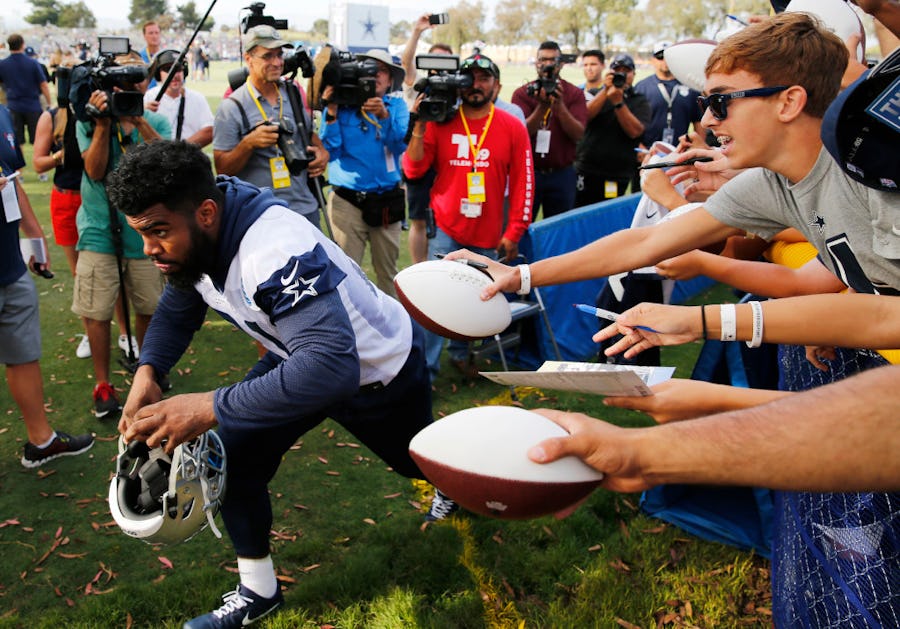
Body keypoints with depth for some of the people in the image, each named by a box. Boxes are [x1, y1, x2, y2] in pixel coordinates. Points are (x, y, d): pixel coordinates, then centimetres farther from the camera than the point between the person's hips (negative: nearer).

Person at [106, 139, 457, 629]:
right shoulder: (193, 235, -17)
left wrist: (208, 407, -53)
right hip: (302, 352, 6)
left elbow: (332, 367, -53)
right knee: (234, 459, -6)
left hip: (381, 370, -6)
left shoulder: (275, 251, -44)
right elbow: (176, 312, 1)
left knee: (416, 461, 22)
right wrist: (148, 372, -19)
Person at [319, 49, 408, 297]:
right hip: (347, 201, -2)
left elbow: (401, 145, -8)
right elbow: (330, 150, -5)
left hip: (387, 201, 2)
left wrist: (384, 116, -23)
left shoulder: (396, 105, 8)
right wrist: (331, 113, -16)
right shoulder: (341, 104, 3)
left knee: (388, 272, 9)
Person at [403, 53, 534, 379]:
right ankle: (425, 369, 3)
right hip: (446, 230, -1)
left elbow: (523, 182, 1)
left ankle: (461, 353, 33)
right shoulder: (441, 123, 0)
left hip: (489, 235, 1)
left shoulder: (513, 127, 1)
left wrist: (513, 231, -2)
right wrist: (420, 125, -13)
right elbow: (413, 170, -3)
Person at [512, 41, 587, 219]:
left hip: (562, 173, 1)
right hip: (528, 171, -1)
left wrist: (559, 105, -20)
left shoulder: (574, 94, 2)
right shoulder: (523, 93, 1)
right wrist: (542, 106, -23)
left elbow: (578, 134, -9)